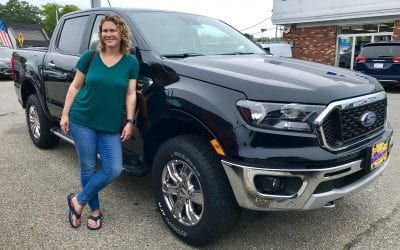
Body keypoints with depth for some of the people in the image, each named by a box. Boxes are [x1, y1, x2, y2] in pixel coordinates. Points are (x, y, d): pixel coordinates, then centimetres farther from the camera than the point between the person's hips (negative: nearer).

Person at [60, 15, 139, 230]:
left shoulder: (131, 62, 2)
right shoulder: (90, 56, 1)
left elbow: (130, 94, 1)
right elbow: (75, 86, 6)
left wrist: (130, 121, -6)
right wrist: (65, 114, 1)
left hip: (112, 126, 1)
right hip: (82, 121, -1)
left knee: (113, 170, -4)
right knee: (88, 168, 6)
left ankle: (78, 201, 18)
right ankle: (95, 210, 26)